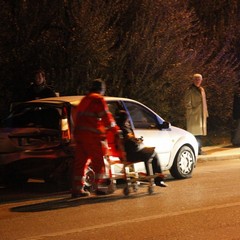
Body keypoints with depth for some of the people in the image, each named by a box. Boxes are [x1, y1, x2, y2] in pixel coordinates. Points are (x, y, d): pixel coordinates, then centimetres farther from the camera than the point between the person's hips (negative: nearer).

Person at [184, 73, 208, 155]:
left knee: (200, 133, 9)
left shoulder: (202, 89, 17)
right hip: (194, 115, -8)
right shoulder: (190, 90, -6)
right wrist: (191, 111, -16)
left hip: (201, 115, 8)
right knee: (195, 133, -9)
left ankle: (199, 149, 13)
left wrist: (206, 113, 17)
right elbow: (187, 103, -10)